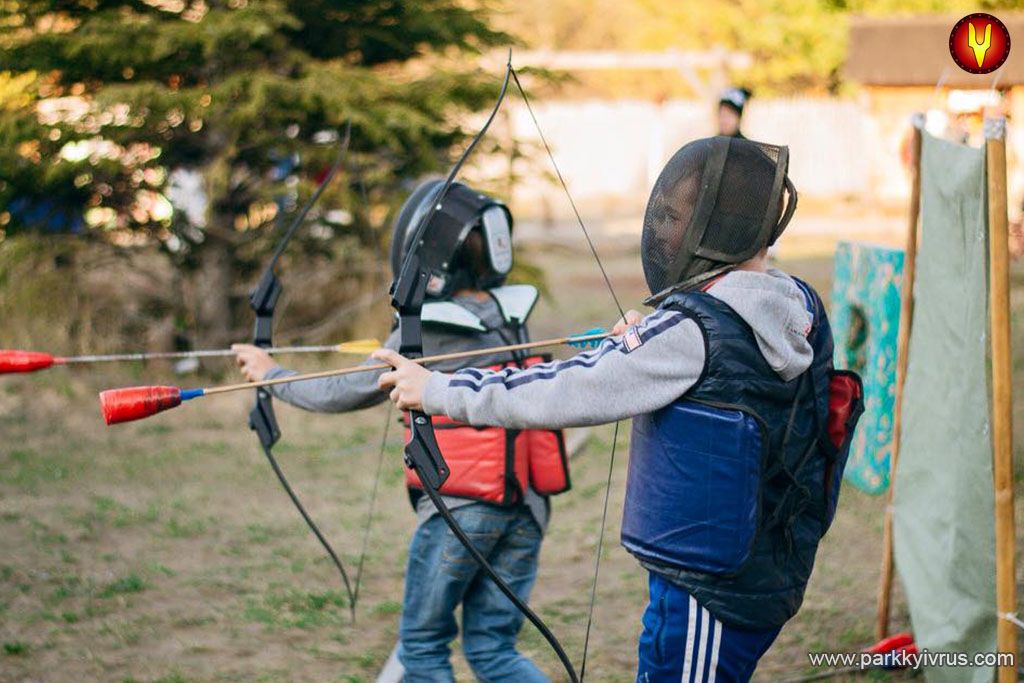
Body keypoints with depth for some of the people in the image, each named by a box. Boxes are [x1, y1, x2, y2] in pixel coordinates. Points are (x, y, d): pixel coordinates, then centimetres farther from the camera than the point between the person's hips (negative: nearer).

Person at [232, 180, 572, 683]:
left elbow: (343, 395, -2)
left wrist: (272, 375, 12)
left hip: (460, 509, -6)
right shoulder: (513, 319, 3)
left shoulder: (422, 338, -12)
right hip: (524, 509, 6)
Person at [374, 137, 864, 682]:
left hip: (704, 594, -8)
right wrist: (645, 340, 7)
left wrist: (438, 390, -11)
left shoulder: (691, 333, -21)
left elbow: (566, 393, -19)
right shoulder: (801, 312, 3)